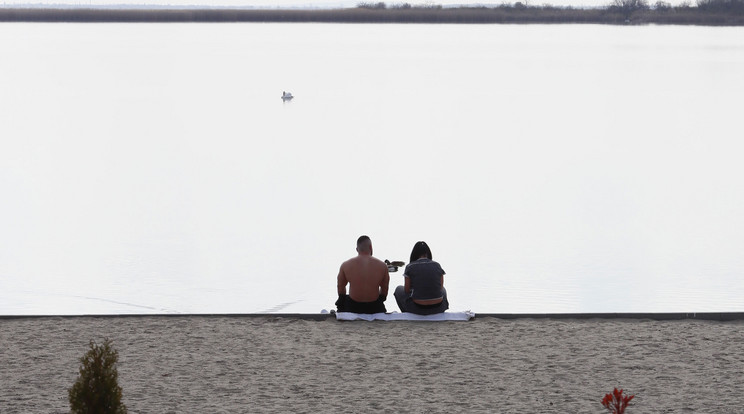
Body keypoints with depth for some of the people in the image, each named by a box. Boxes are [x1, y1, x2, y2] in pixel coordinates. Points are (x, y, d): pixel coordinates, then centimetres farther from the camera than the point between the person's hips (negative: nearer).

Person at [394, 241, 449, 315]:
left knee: (399, 290, 29)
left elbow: (407, 290, 2)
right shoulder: (437, 266, 0)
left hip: (418, 308, -2)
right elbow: (441, 287, 10)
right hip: (438, 308, 2)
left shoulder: (410, 267, -6)